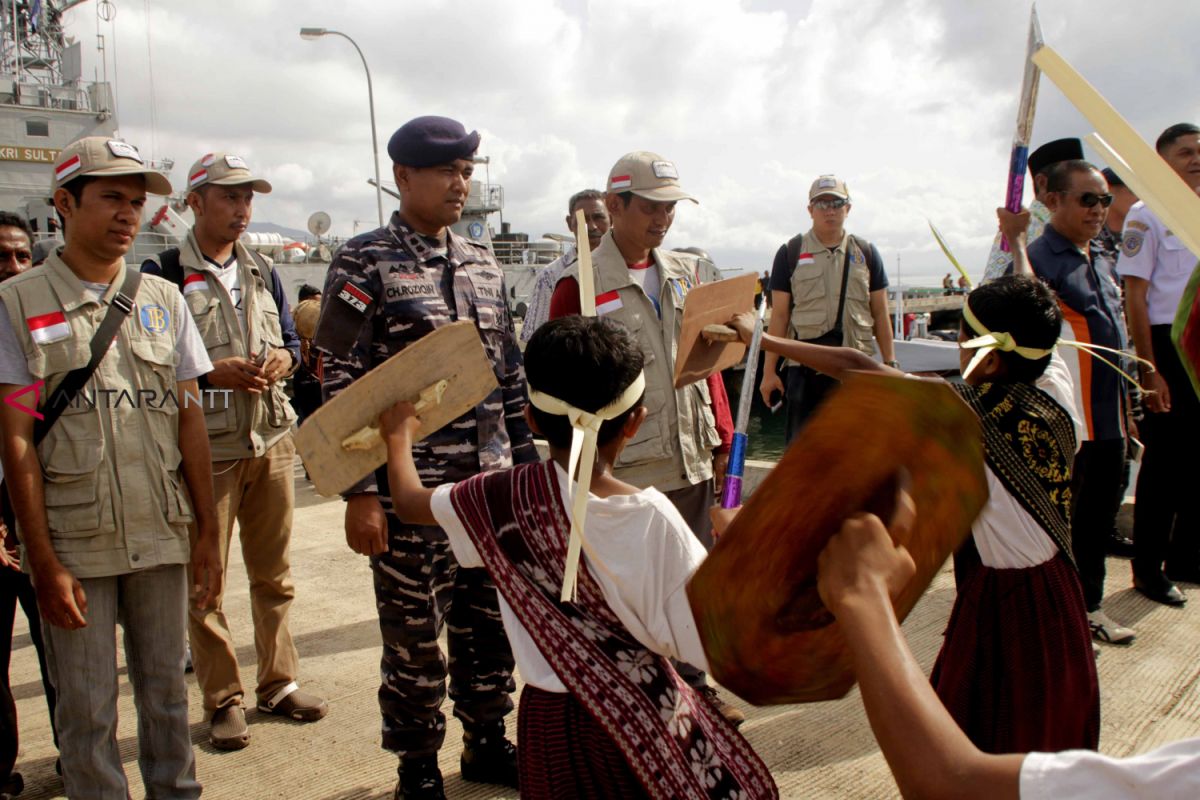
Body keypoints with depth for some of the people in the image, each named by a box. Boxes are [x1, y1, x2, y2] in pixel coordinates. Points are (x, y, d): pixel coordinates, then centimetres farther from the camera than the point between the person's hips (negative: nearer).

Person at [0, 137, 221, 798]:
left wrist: (207, 533, 6)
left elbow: (190, 420, 9)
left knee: (166, 691, 14)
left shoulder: (163, 300, 8)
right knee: (86, 711, 6)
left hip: (162, 536, 3)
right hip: (74, 543, -3)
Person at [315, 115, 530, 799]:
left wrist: (526, 465, 13)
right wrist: (360, 493, -14)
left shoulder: (484, 264, 12)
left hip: (492, 484, 5)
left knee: (490, 621, 14)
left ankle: (488, 744, 34)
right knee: (415, 635, 7)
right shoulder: (365, 263, -6)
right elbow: (341, 384, -10)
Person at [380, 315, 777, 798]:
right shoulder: (650, 518, -19)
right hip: (644, 717, -2)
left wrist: (399, 434, 25)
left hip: (549, 722, 3)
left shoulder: (503, 500, -11)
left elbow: (409, 502, 8)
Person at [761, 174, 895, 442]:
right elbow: (779, 315, 1)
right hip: (806, 367, -2)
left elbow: (880, 314, 11)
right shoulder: (790, 253, 3)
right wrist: (769, 370, -2)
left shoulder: (866, 253, 9)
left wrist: (890, 364, 6)